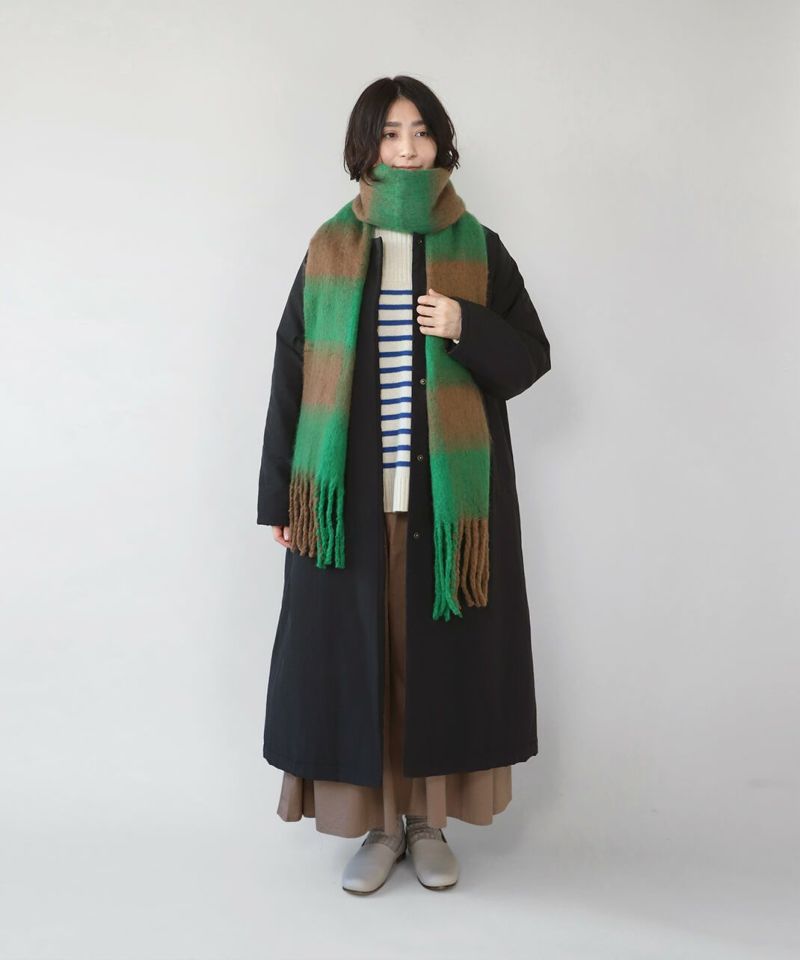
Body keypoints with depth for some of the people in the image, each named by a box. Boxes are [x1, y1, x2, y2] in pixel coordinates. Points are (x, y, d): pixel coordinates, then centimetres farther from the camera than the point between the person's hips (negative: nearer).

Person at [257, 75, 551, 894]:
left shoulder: (479, 249, 5)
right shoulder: (331, 248, 5)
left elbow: (532, 357, 5)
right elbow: (292, 369, 4)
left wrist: (467, 327, -15)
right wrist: (282, 495, 1)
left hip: (452, 493, 0)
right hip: (351, 494, 0)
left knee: (442, 648, 6)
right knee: (354, 647, 4)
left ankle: (430, 821, 24)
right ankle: (378, 825, 22)